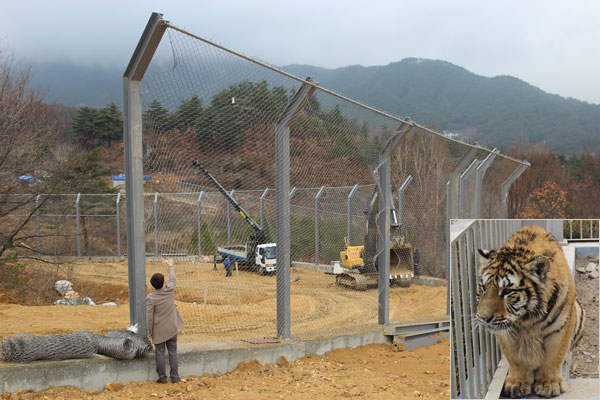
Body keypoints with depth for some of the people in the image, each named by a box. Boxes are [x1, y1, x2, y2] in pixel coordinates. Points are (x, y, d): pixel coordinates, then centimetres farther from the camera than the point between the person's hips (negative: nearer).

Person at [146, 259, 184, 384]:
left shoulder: (150, 298, -17)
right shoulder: (170, 290, -10)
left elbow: (149, 317, -13)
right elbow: (172, 279, 12)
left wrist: (150, 331, -1)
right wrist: (171, 265, 29)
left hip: (159, 331, -3)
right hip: (172, 328, 3)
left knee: (160, 353, 8)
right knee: (173, 352, 11)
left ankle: (162, 377, 13)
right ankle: (174, 377, 15)